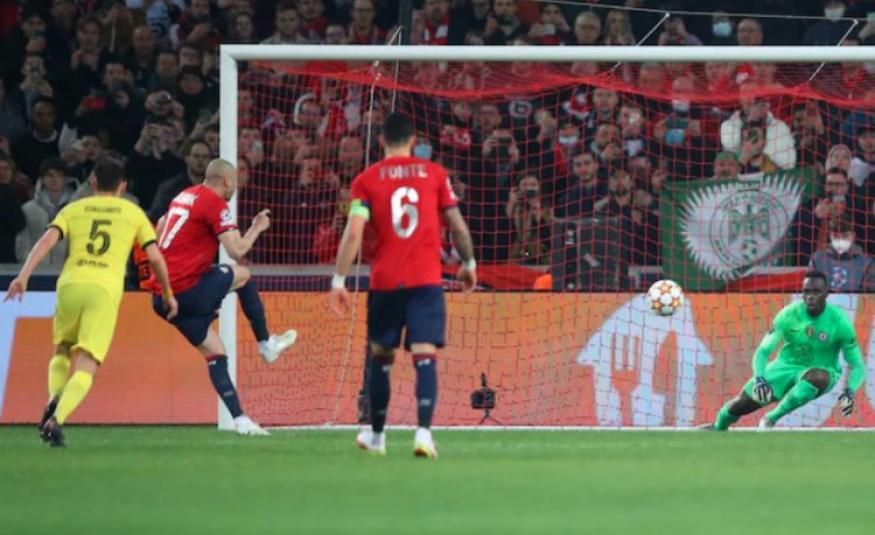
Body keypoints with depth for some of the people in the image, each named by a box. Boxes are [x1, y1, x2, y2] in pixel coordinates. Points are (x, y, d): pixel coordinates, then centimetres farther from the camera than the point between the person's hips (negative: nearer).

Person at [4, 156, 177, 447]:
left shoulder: (73, 209, 19)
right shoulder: (133, 212, 18)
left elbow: (47, 240, 2)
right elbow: (155, 258, 12)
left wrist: (24, 276, -7)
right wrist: (167, 294, 26)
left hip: (70, 283, 2)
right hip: (105, 290, -2)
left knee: (62, 351, 25)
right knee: (86, 366, -5)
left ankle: (55, 399, -3)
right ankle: (56, 419, -28)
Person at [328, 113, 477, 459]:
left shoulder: (367, 180, 2)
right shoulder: (434, 173, 4)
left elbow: (353, 233, -7)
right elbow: (458, 227, 7)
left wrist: (339, 281, -5)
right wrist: (468, 264, 22)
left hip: (385, 281, 1)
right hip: (426, 280, -1)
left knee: (381, 356, 16)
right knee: (425, 355, -7)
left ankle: (376, 435, 27)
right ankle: (423, 431, -24)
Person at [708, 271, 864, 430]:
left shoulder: (839, 321, -17)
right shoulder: (789, 314, -14)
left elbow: (857, 366, -12)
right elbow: (763, 351, -13)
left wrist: (850, 392, -33)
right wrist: (759, 379, -34)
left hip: (819, 371, -2)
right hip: (786, 368, 2)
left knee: (819, 377, -40)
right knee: (742, 403, -6)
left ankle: (771, 418, -27)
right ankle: (718, 428, 29)